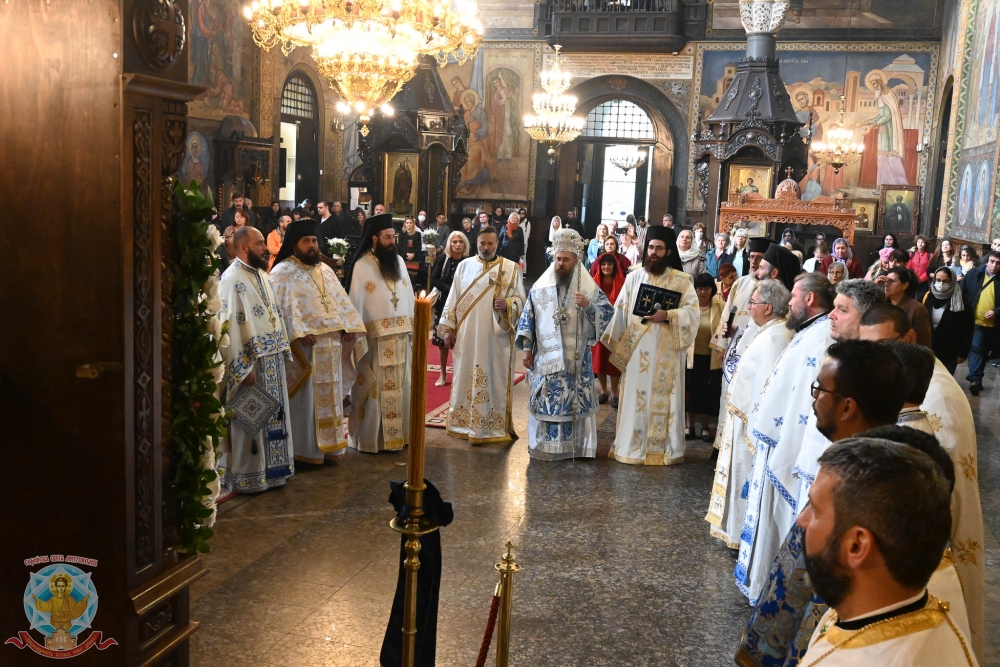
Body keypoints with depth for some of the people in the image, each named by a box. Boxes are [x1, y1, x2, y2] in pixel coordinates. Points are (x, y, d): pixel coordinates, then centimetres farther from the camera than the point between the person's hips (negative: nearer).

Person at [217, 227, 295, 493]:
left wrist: (282, 351, 13)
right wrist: (243, 366, -21)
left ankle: (269, 468, 25)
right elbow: (229, 327, -19)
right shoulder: (232, 279, -14)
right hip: (250, 362, -8)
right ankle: (245, 477, 12)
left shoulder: (262, 275, 13)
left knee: (272, 416, 14)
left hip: (272, 360, 8)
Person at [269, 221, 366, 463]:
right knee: (306, 398, -2)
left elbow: (341, 300, 14)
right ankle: (304, 448, 6)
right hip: (304, 344, -7)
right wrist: (300, 333, -25)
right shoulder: (283, 272, -5)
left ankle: (328, 444, 22)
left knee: (330, 395, 12)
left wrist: (348, 326, 0)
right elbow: (284, 307, -16)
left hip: (332, 343, 7)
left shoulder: (325, 270, 17)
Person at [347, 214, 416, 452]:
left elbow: (408, 295, 12)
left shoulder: (399, 261, 9)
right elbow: (356, 302, -7)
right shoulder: (362, 265, -7)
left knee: (398, 385, 11)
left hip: (400, 334, 5)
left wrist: (411, 326, 7)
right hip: (375, 335, -5)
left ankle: (397, 432, 21)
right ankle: (370, 437, 9)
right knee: (374, 386, 1)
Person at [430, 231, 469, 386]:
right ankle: (443, 374, 16)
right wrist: (450, 289, -16)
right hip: (444, 303, 1)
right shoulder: (442, 258, -4)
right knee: (442, 339, 5)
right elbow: (434, 279, -5)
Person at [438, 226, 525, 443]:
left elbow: (521, 299, 2)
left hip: (496, 336, -2)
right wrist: (448, 328, 3)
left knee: (495, 379, 1)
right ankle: (465, 423, 17)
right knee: (465, 378, 6)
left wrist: (507, 304, -20)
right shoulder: (464, 266, 8)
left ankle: (493, 426, 9)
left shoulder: (512, 268, 3)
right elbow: (453, 299, 8)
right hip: (467, 335, 2)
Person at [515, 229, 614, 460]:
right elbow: (528, 317, 5)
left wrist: (588, 306, -19)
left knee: (576, 401, 3)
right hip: (546, 356, 1)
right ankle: (544, 445, 16)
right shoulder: (540, 287, 3)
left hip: (577, 358, 0)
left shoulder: (589, 288, 1)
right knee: (545, 401, 4)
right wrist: (526, 348, 0)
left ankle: (577, 445, 14)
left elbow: (608, 315, -2)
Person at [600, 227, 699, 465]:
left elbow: (692, 310, -7)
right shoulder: (633, 277, 6)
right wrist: (618, 343, 3)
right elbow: (621, 311, 7)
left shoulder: (681, 279, 1)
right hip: (637, 349, 2)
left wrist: (667, 315, -21)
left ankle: (666, 448, 14)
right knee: (636, 396, 5)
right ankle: (632, 446, 15)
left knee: (664, 398, 4)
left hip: (666, 352, -1)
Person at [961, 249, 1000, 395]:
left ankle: (977, 379, 27)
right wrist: (967, 312, -5)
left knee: (984, 351, 14)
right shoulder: (973, 274, -4)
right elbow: (962, 293, 2)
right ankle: (974, 379, -17)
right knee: (976, 348, -13)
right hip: (975, 321, -2)